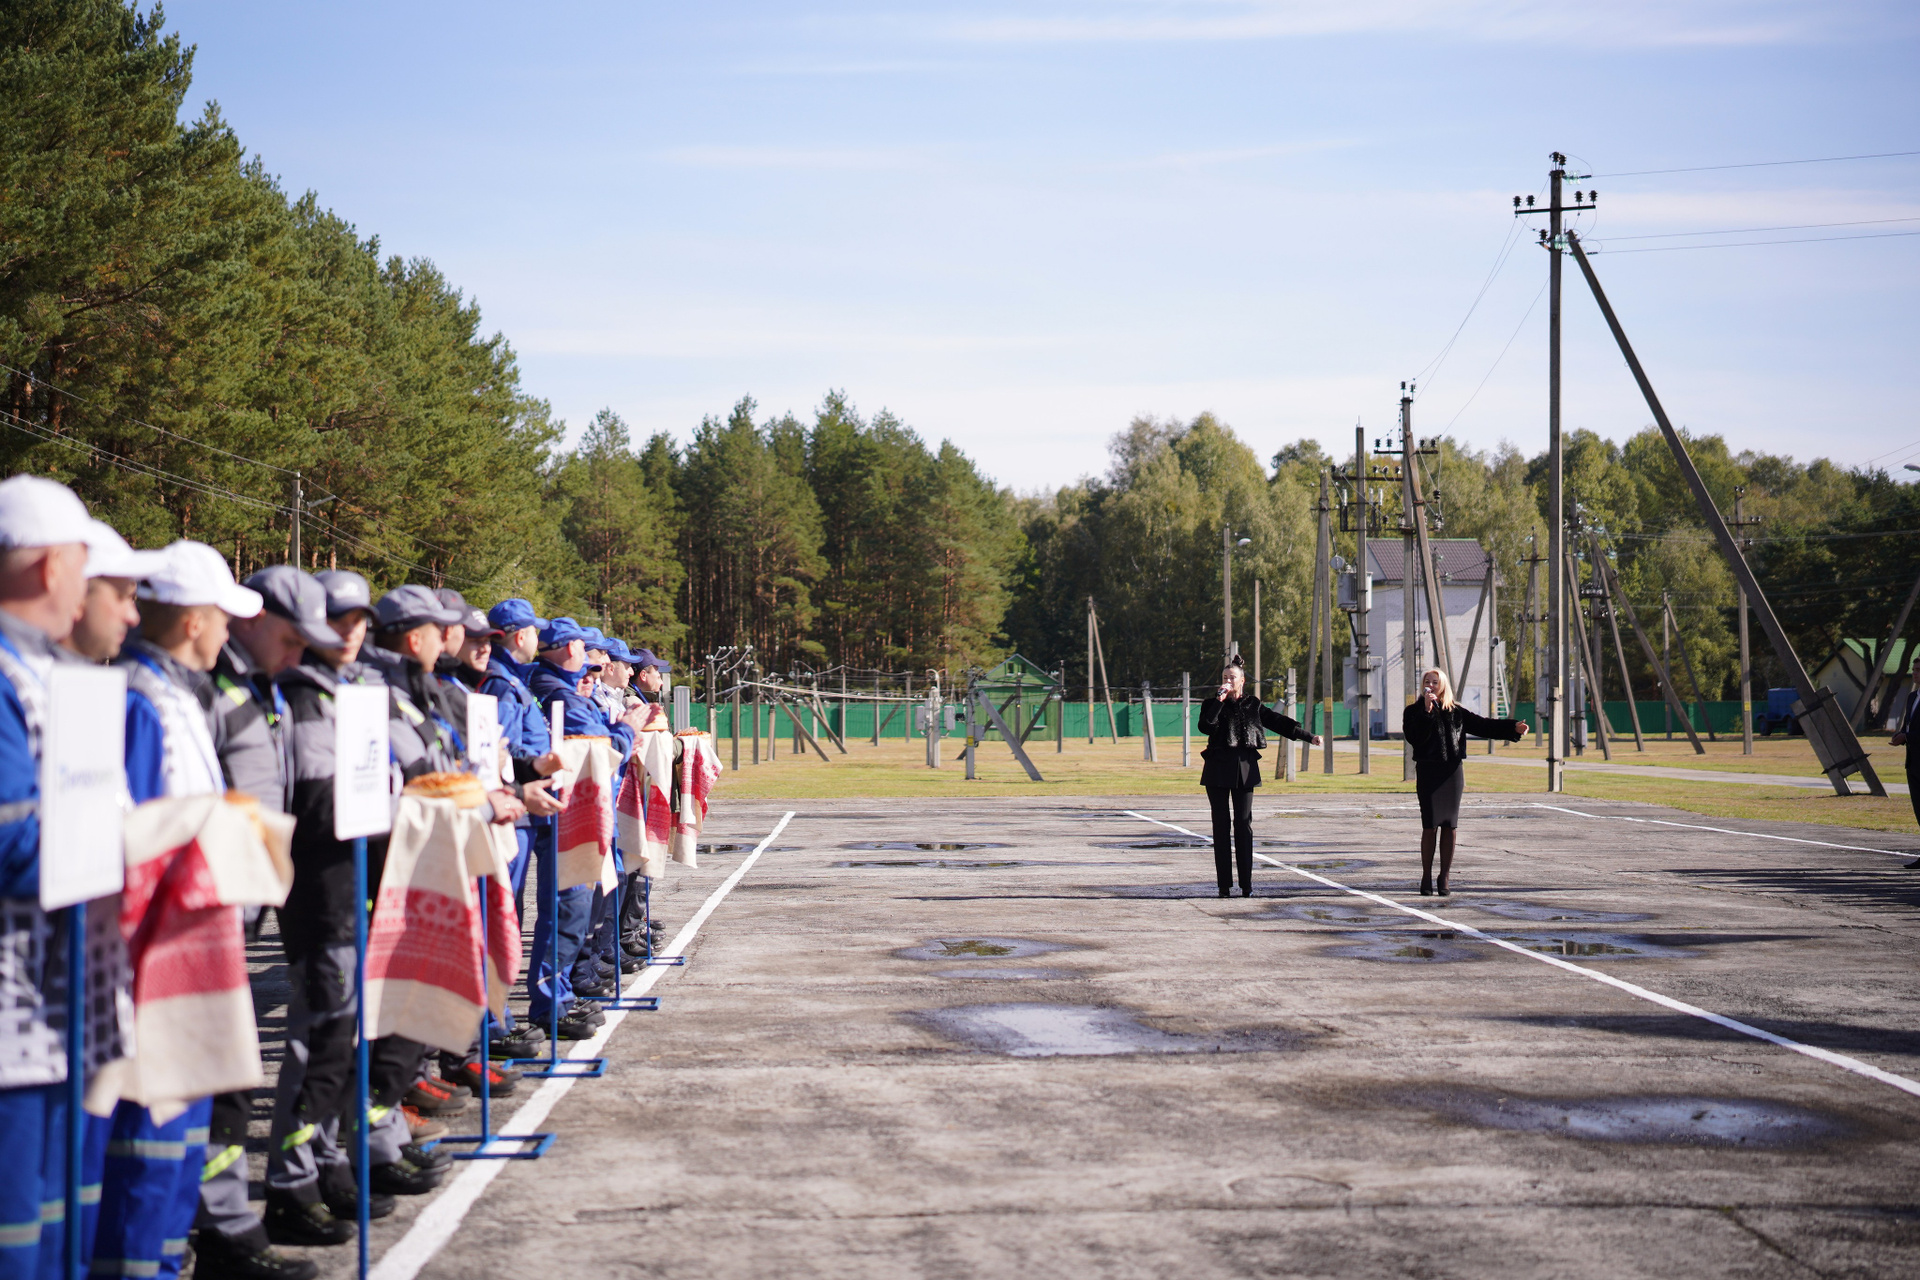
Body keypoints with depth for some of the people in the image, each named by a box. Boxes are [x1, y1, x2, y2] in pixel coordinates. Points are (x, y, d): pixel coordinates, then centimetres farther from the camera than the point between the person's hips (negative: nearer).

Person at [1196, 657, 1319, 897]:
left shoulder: (1253, 705, 10)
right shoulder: (1213, 704, 5)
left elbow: (1279, 722, 13)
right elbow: (1205, 726, -13)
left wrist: (1308, 736, 11)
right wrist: (1219, 701, -14)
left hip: (1245, 769, 1)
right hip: (1218, 768, -1)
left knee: (1243, 824, -2)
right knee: (1221, 825, 0)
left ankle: (1246, 883, -1)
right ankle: (1224, 884, 2)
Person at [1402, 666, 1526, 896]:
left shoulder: (1456, 712, 11)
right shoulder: (1414, 711, 3)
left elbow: (1482, 725, 14)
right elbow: (1414, 737, -12)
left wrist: (1513, 728, 7)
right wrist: (1427, 712, -18)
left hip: (1452, 772, 3)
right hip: (1428, 772, -3)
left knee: (1449, 826, 3)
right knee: (1430, 826, -7)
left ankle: (1444, 879, 9)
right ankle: (1426, 878, 0)